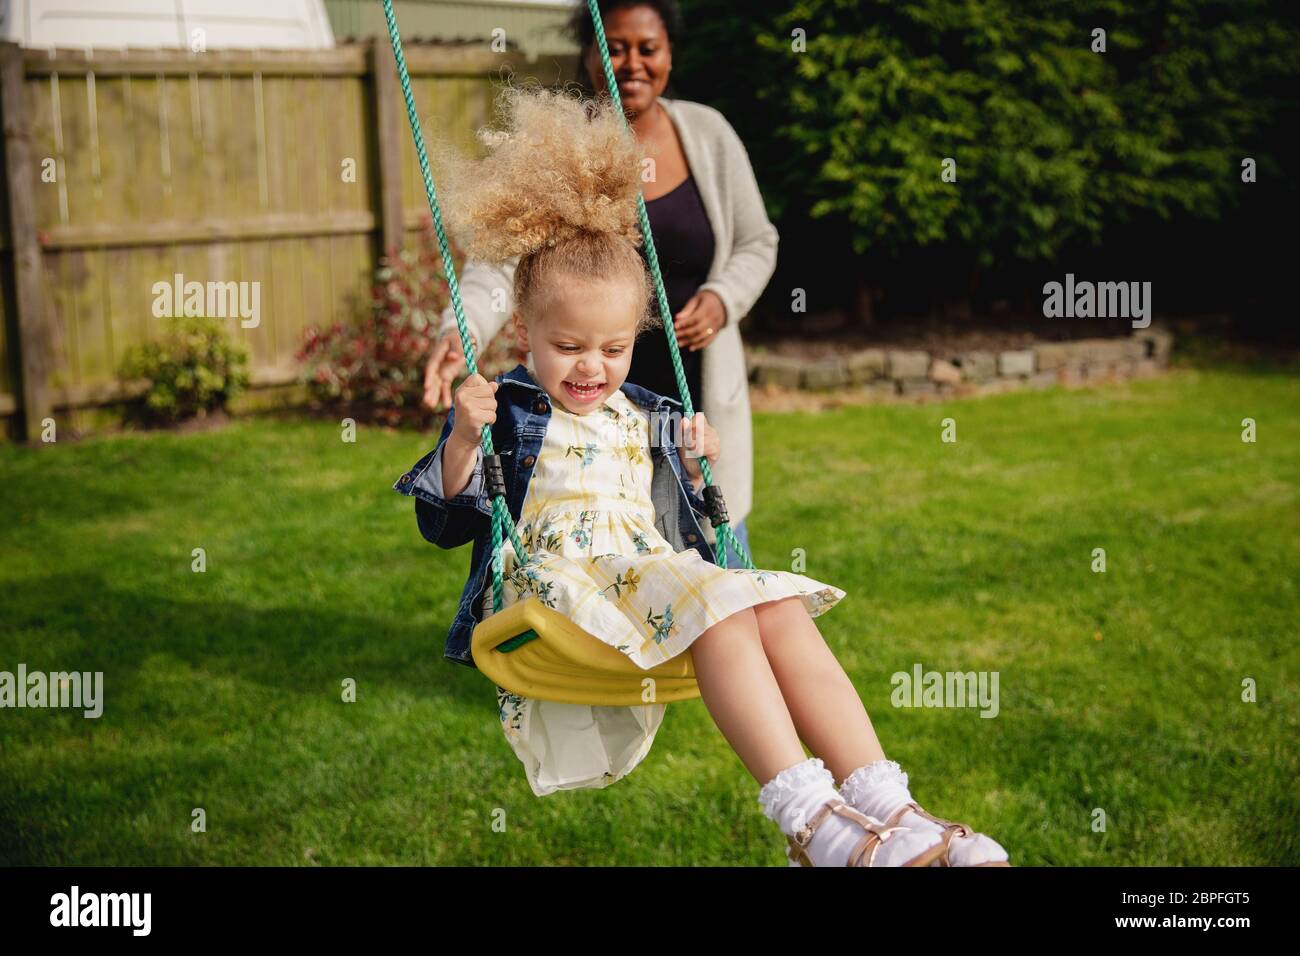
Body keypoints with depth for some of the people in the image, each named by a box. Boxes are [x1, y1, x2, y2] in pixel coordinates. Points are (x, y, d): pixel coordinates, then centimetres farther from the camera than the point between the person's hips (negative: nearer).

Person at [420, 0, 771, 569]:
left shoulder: (708, 134, 0)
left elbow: (757, 243, 9)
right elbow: (501, 262, -18)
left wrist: (723, 299, -11)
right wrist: (461, 330, -38)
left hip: (700, 394, 2)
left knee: (718, 542, 12)